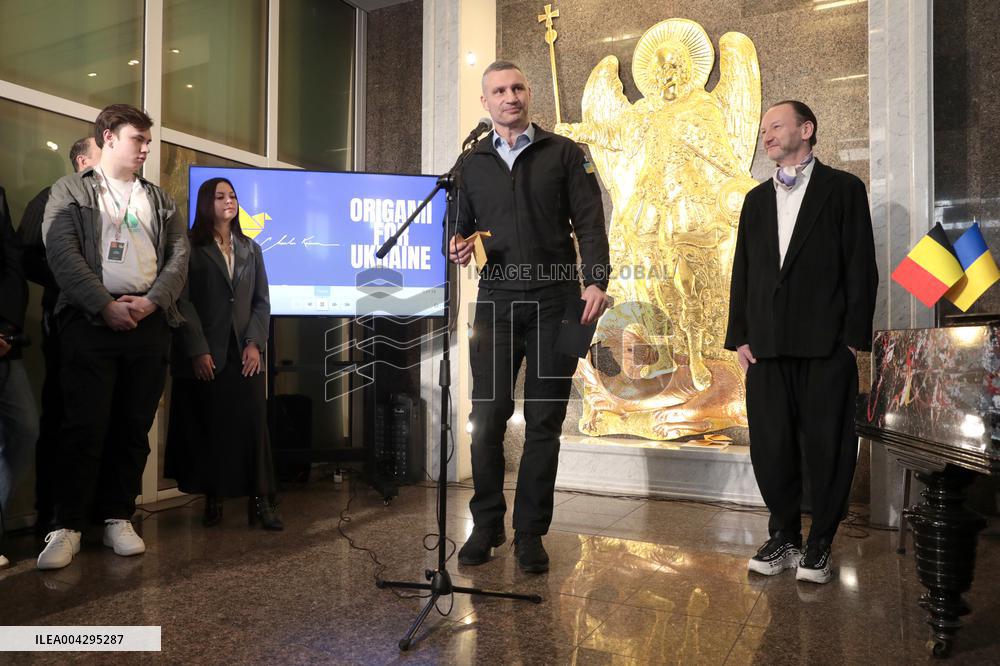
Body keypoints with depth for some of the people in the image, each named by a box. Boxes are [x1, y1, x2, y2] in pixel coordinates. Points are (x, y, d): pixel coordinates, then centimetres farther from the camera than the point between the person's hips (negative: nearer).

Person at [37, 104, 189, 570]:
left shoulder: (160, 199, 19)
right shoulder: (70, 190, 9)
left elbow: (179, 255, 8)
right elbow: (62, 253, -4)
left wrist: (152, 301, -8)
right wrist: (106, 305, -14)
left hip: (149, 322, 3)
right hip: (92, 320, -3)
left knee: (134, 426, 5)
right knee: (85, 425, -5)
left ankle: (119, 518, 15)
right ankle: (66, 527, 6)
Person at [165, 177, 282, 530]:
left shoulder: (251, 249, 16)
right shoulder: (191, 248, 4)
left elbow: (262, 301, 9)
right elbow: (183, 301, -4)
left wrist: (254, 343, -4)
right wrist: (197, 350, -13)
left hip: (244, 352, 3)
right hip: (205, 354, -2)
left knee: (253, 424, -3)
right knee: (207, 427, 3)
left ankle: (259, 501, 0)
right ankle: (213, 499, 14)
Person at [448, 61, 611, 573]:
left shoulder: (563, 153, 8)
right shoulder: (472, 163, 15)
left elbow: (589, 221, 1)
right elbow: (461, 225, 21)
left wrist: (597, 280, -15)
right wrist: (458, 247, -4)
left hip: (554, 301, -1)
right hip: (496, 301, 2)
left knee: (544, 422, 3)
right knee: (487, 417, -1)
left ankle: (530, 534, 14)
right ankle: (486, 525, 17)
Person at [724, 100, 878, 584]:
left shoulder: (843, 189, 5)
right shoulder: (757, 199, 19)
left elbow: (861, 268, -1)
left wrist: (853, 337, -8)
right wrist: (738, 336, 7)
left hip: (827, 346, -4)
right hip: (767, 346, 4)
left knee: (828, 448, 3)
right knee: (771, 448, 6)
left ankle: (820, 544, 17)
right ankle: (783, 536, 21)